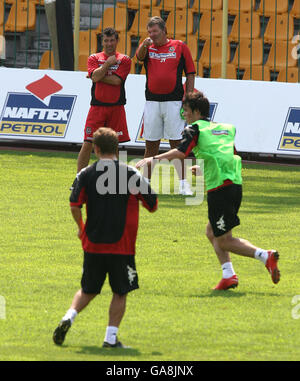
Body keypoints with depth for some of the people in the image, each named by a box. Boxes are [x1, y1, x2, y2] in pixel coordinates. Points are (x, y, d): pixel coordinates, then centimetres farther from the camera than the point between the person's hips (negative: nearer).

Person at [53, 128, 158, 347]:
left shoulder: (85, 174, -2)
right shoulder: (131, 174, -5)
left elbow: (75, 206, -9)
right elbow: (153, 206, 1)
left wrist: (81, 227, 10)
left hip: (93, 244, 2)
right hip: (121, 246, -2)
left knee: (88, 290, 17)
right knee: (120, 293, 9)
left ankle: (69, 317, -5)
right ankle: (111, 337, 3)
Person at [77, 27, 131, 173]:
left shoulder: (124, 60, 5)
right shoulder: (94, 58, 8)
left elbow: (117, 81, -9)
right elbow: (95, 76, -10)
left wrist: (99, 76, -6)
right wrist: (108, 63, -6)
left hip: (116, 108, 0)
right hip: (97, 106, 0)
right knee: (87, 144, -5)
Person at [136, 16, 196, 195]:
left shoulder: (180, 46, 4)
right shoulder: (147, 47, 10)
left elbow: (190, 73, 5)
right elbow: (139, 56, -13)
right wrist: (144, 45, -34)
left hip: (174, 101, -2)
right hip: (152, 102, 2)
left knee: (177, 143, -4)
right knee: (151, 144, 6)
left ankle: (183, 184, -4)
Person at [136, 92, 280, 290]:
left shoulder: (195, 129, -1)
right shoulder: (225, 128, 20)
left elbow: (181, 152, -17)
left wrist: (153, 159, -9)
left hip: (219, 188, -8)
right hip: (235, 183, 8)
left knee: (224, 241, -1)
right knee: (212, 233, 20)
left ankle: (265, 256, -15)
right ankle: (229, 276, 8)